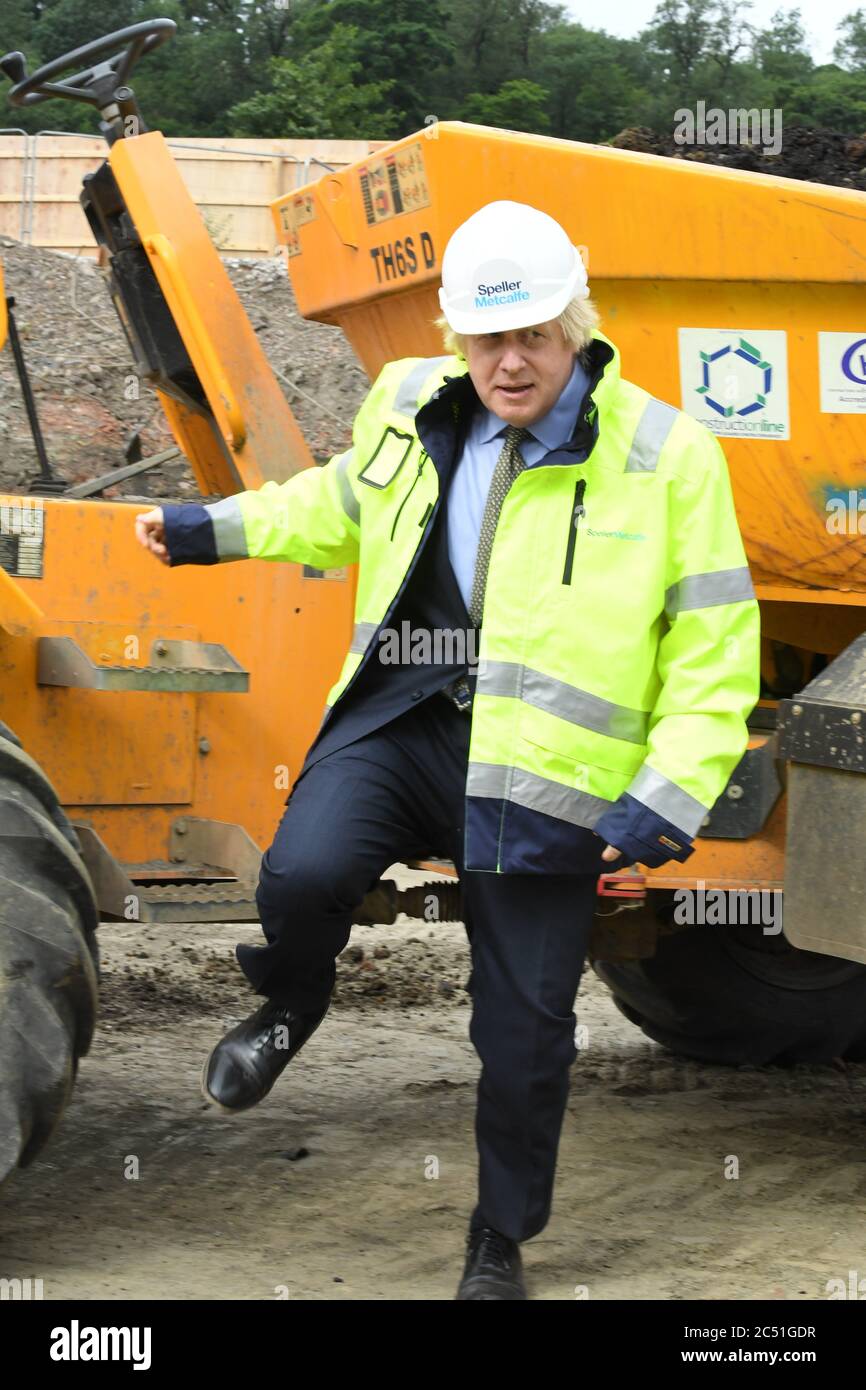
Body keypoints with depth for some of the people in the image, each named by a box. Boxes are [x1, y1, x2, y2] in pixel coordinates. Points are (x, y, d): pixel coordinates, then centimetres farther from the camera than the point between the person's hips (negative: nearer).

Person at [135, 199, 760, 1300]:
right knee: (303, 872, -27)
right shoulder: (408, 410, 6)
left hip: (540, 766, -2)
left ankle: (501, 1241, 29)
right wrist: (219, 530, 25)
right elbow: (346, 502, 30)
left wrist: (669, 797, -12)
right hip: (400, 718, 2)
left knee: (523, 1025, 6)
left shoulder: (666, 457, -6)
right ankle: (291, 1003, 10)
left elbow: (713, 651, -4)